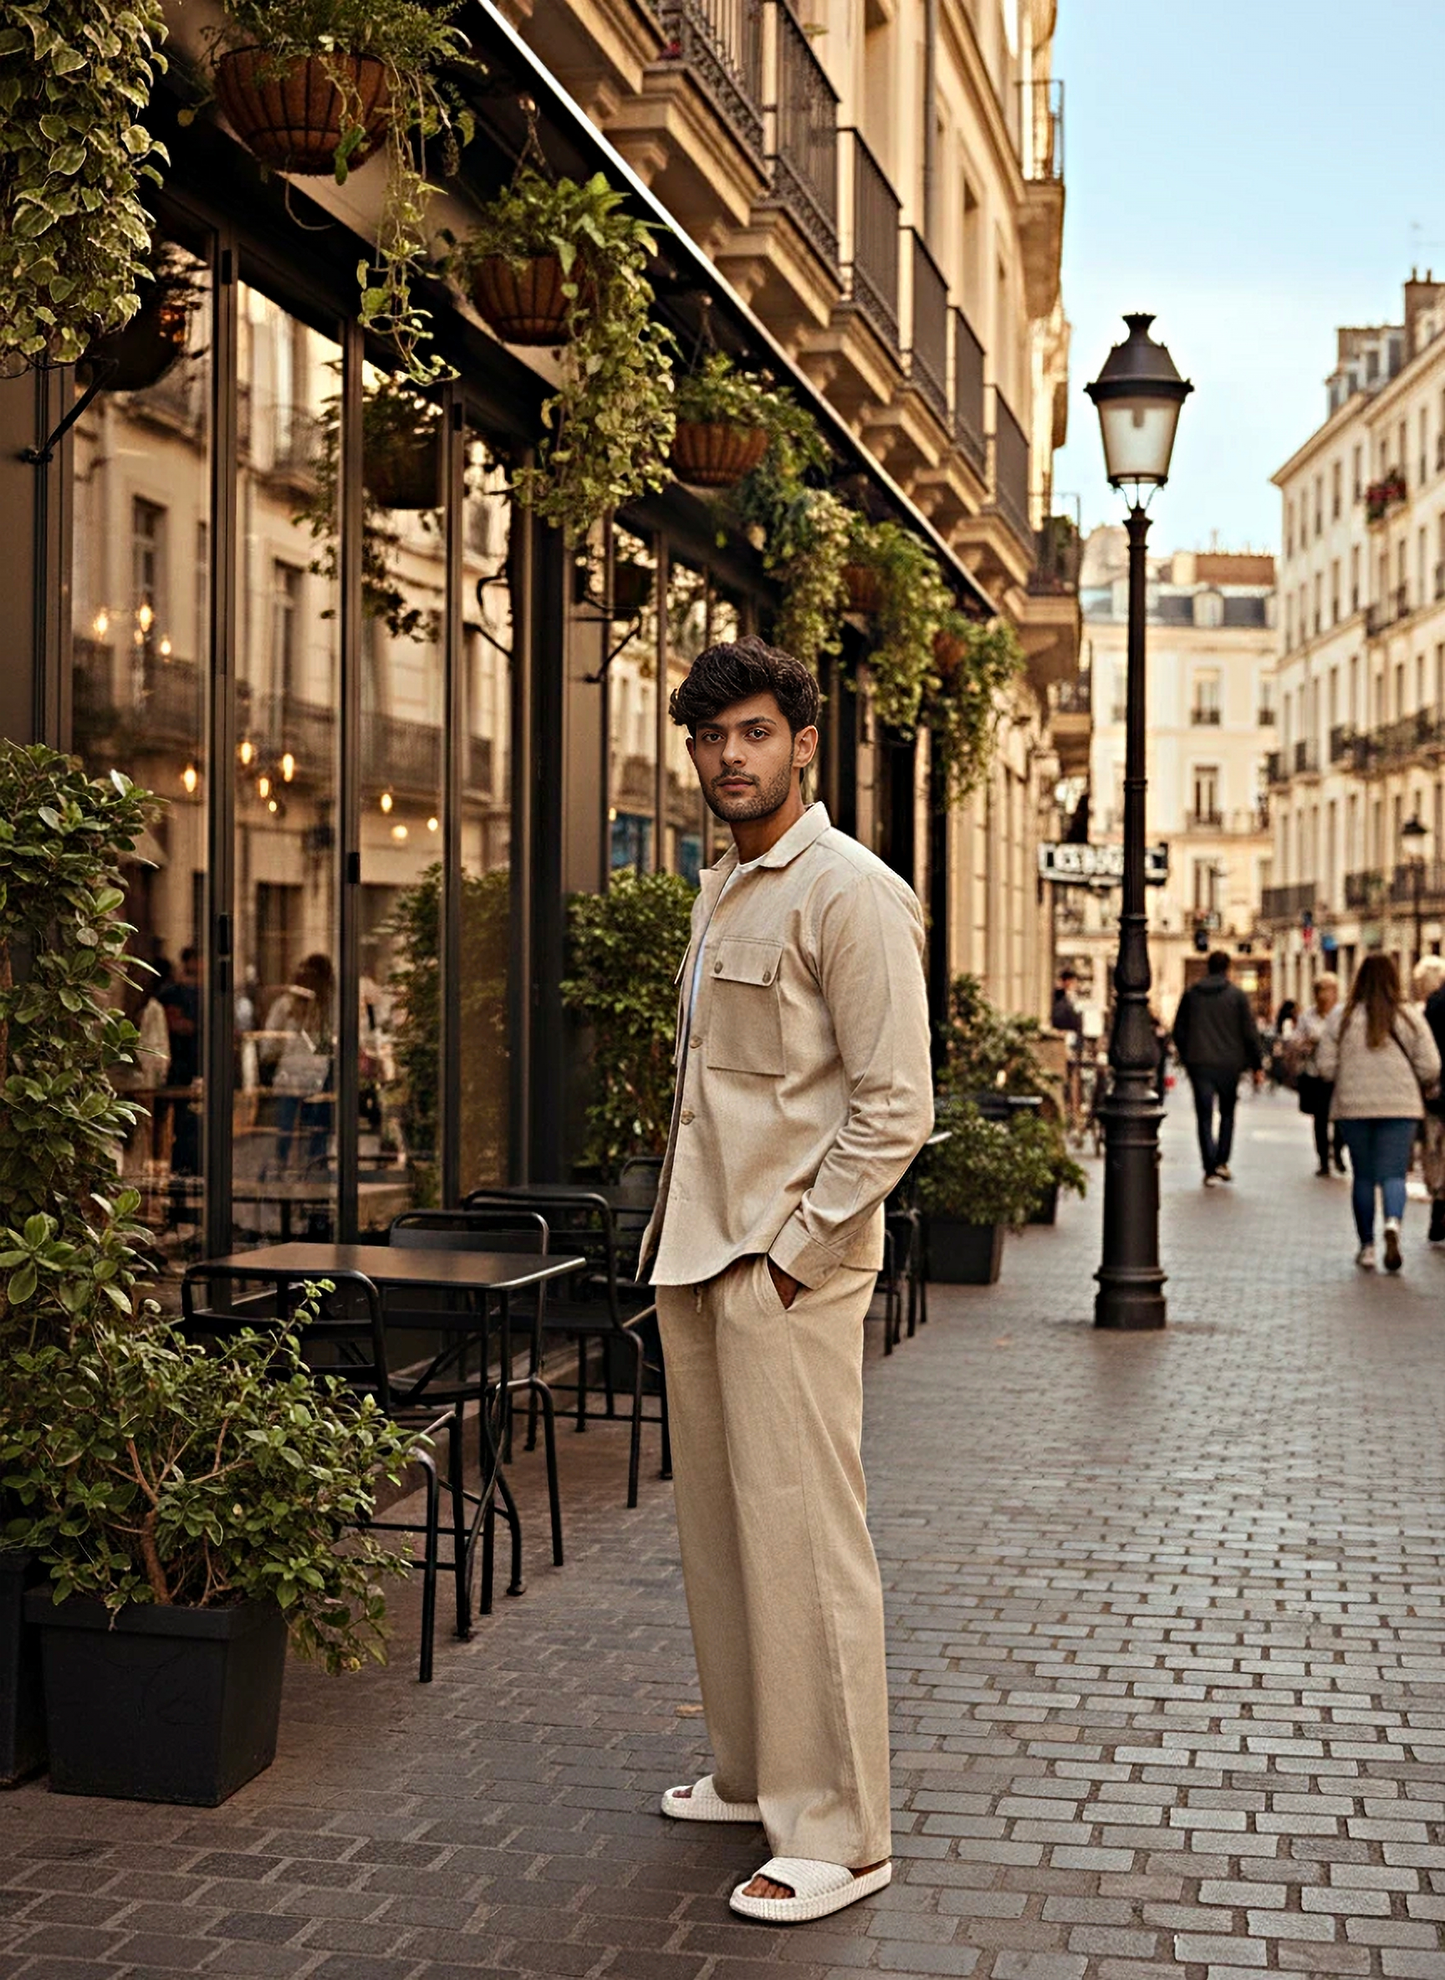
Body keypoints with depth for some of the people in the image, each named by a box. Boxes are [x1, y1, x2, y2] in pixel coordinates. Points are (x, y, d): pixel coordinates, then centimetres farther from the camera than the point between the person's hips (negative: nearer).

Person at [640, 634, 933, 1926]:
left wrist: (796, 1250, -16)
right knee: (717, 1532, 14)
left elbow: (895, 1108, -16)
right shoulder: (722, 891, 16)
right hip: (699, 1256, 9)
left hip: (789, 1266, -9)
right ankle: (752, 1777, 28)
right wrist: (691, 1236, 14)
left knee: (801, 1543, -5)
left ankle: (839, 1836, 5)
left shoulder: (850, 892, -11)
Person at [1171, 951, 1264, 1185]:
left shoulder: (1191, 994, 4)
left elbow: (1179, 1031, 8)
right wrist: (1257, 1066, 2)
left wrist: (1185, 1058, 20)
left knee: (1205, 1117, 3)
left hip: (1199, 1063, 1)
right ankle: (1222, 1162, 9)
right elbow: (1250, 1033, -3)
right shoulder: (1237, 995, -2)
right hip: (1229, 1064, -1)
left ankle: (1210, 1169, -5)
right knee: (1227, 1113, 16)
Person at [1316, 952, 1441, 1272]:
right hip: (1401, 1107, -1)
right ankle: (1392, 1223, -26)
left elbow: (1325, 1067, -3)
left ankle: (1366, 1246, 14)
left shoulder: (1341, 1018, -2)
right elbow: (1430, 1069, -3)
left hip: (1353, 1107, 1)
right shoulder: (1410, 1017, -2)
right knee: (1393, 1174, 1)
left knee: (1363, 1176, 11)